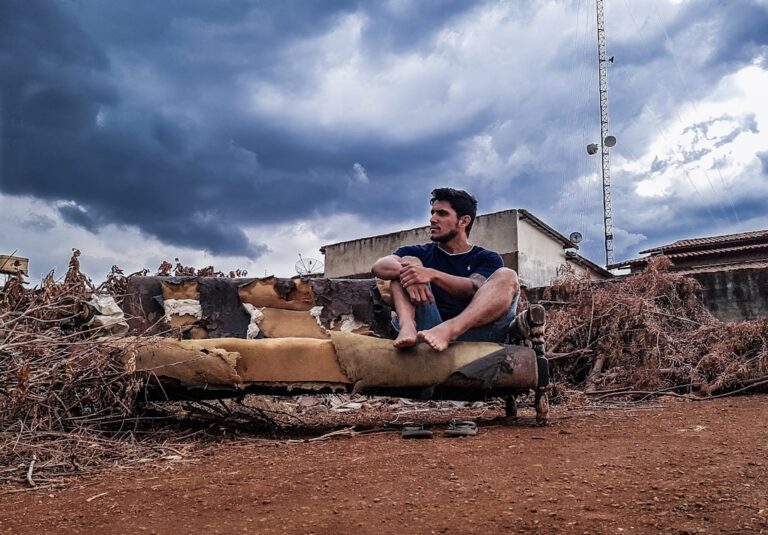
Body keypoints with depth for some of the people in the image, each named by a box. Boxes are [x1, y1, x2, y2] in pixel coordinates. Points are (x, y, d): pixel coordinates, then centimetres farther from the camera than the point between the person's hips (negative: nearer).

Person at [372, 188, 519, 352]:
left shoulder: (487, 258, 16)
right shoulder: (419, 253, 20)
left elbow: (474, 289, -8)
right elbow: (379, 266, 0)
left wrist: (432, 275, -24)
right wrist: (405, 272, -22)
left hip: (471, 332, -1)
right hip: (427, 330, 1)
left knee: (507, 276, -18)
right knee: (409, 262, -4)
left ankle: (447, 331, -44)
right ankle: (407, 327, -35)